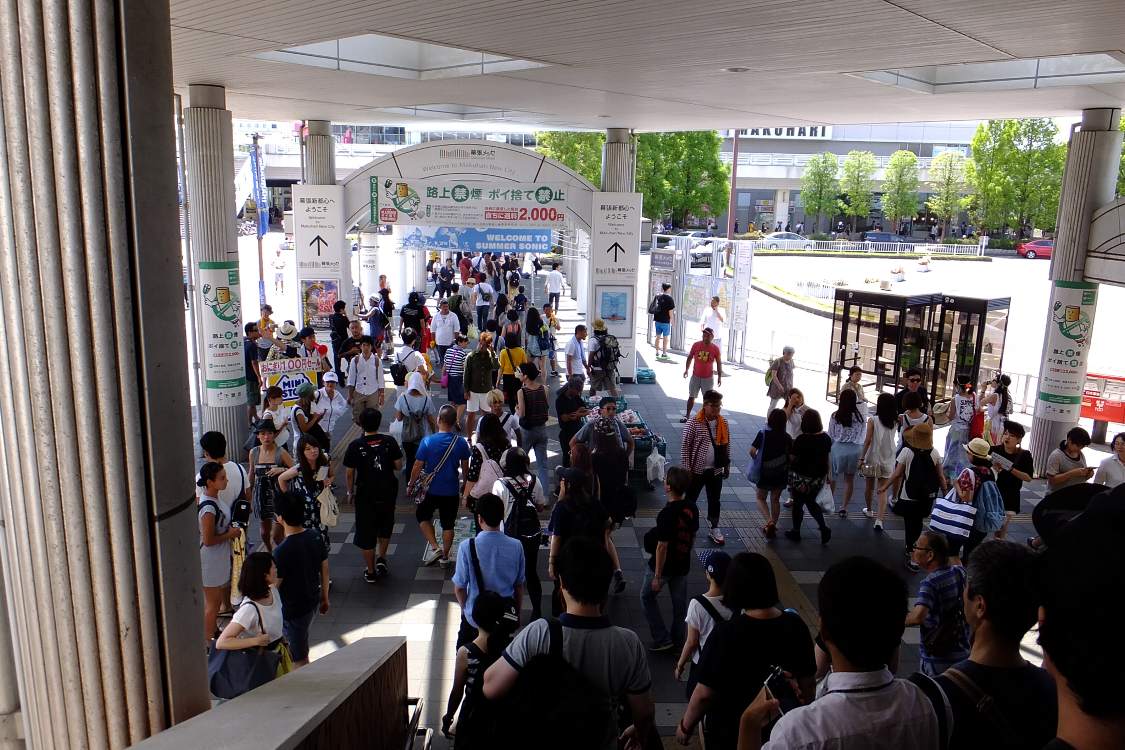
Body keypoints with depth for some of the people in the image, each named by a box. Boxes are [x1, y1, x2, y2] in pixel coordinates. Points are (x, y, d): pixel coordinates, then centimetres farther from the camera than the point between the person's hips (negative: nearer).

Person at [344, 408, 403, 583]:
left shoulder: (355, 446, -12)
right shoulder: (389, 441, -8)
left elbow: (349, 473, -6)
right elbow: (398, 466, -2)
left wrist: (350, 492, 9)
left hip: (365, 494, -2)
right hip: (388, 491, 2)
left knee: (366, 532, 10)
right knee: (385, 525, 27)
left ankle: (371, 572, 18)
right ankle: (381, 558, 23)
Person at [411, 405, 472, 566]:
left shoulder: (427, 441, -18)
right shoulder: (461, 442, -9)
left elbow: (417, 467, -11)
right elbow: (465, 468, 4)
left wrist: (411, 484, 6)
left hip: (431, 490, -2)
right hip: (451, 491, 2)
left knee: (422, 516, 22)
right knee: (448, 524, 16)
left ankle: (434, 547, 10)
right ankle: (445, 556, 26)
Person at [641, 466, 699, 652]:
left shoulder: (667, 514, -27)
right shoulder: (692, 508, -6)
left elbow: (662, 547, -23)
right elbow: (692, 537, 7)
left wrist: (657, 576, -16)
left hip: (665, 565, -6)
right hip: (683, 564, 6)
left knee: (647, 597, 14)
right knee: (680, 601, 17)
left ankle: (662, 639, 14)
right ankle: (680, 640, 29)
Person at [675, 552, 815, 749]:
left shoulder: (727, 634, -29)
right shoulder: (796, 626, -15)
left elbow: (705, 694, -22)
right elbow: (807, 683, -3)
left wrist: (685, 726, -6)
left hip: (729, 730, -4)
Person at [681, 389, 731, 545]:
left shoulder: (723, 423, -1)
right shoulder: (694, 423, -15)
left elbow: (726, 445, 10)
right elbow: (685, 447, -11)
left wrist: (727, 466, 12)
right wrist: (687, 469, -12)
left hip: (716, 470, 4)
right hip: (697, 470, -4)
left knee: (714, 500, 15)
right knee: (690, 499, 8)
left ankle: (715, 528, 31)